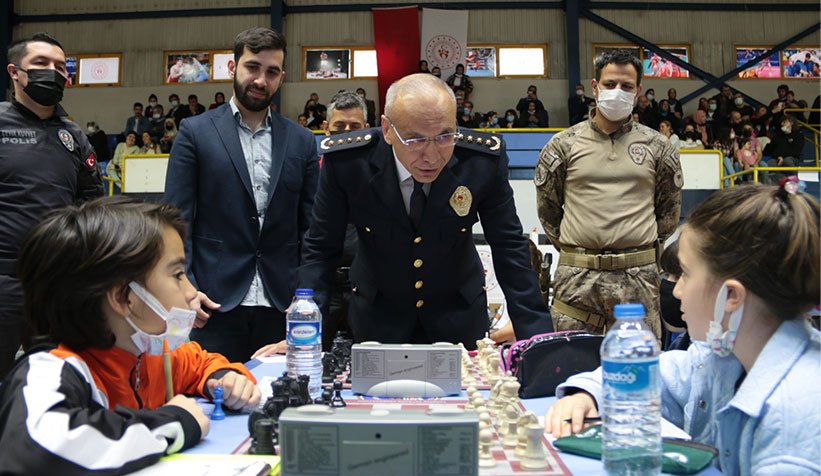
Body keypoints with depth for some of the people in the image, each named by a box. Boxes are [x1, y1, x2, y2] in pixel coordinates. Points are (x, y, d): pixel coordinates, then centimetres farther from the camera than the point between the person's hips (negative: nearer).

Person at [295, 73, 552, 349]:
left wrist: (537, 338, -17)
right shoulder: (345, 161, -24)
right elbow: (321, 249, -13)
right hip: (377, 320, 0)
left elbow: (509, 248, -13)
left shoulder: (485, 158, -22)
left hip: (460, 318, 1)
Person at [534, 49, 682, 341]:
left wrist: (648, 246, 14)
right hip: (576, 277, 0)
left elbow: (670, 208, 18)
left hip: (638, 276, 1)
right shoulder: (564, 144, 6)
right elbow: (546, 204, 13)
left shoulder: (658, 146, 9)